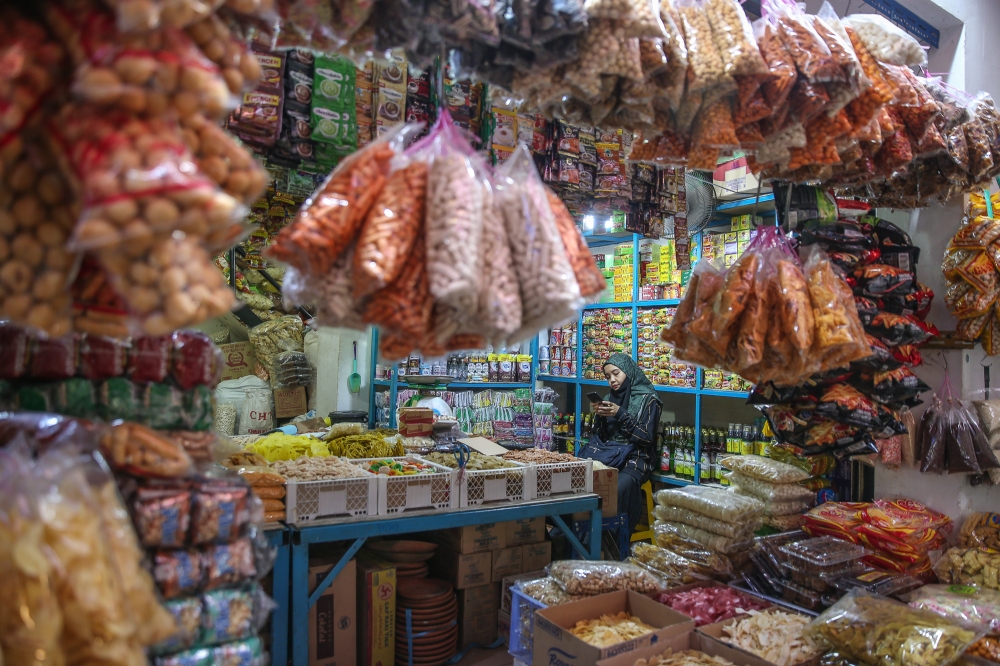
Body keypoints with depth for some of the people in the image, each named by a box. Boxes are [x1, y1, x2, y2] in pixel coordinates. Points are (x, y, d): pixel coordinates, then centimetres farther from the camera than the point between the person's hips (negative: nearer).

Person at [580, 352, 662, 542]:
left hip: (634, 458, -5)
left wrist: (620, 415, -15)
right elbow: (600, 436, 14)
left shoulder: (647, 399, -1)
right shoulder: (611, 398, 15)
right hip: (608, 455, 5)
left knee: (618, 488, -35)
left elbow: (647, 437, -8)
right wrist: (600, 416, -5)